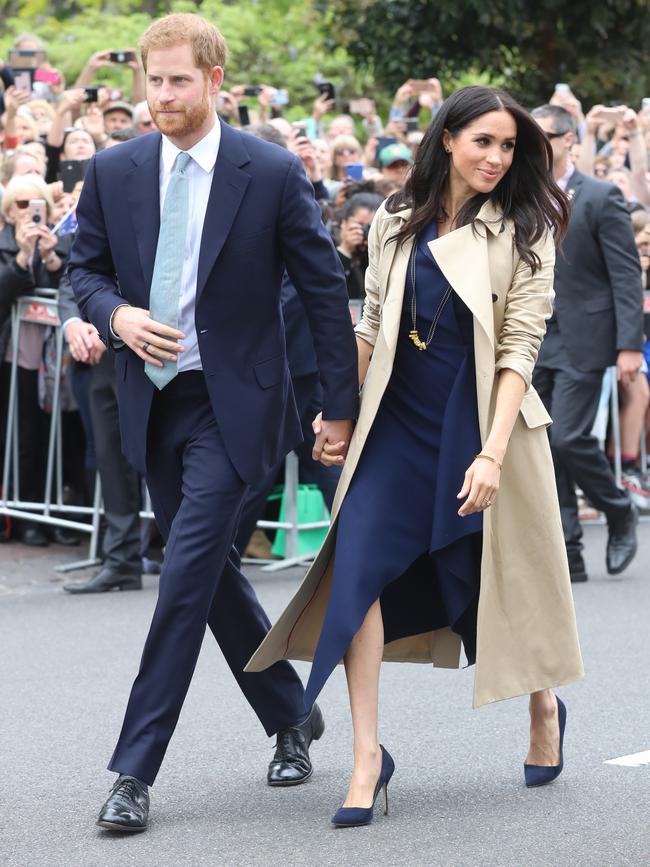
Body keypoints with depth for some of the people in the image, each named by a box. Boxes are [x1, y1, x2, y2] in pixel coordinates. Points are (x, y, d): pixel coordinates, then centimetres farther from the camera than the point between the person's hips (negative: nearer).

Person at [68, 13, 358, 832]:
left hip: (232, 402, -5)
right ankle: (292, 715, 34)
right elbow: (86, 268, 12)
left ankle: (134, 770, -8)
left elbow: (324, 291, -3)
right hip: (151, 400, 5)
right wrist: (116, 314, -12)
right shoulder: (113, 172, 2)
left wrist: (341, 405, -4)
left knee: (187, 574, -12)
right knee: (211, 573, 14)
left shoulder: (272, 173, -8)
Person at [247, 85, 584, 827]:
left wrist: (493, 453, -19)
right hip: (398, 419, 3)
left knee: (496, 576, 9)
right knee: (358, 560, -14)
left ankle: (544, 709, 39)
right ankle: (367, 753, -9)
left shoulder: (523, 232, -4)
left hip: (482, 423, -2)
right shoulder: (396, 223, 5)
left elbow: (519, 350, -11)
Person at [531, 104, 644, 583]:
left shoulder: (601, 197, -6)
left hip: (582, 339, -6)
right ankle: (566, 555, 9)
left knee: (568, 437, -13)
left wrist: (630, 344, -16)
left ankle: (620, 513, 12)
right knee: (543, 448, 3)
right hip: (533, 340, 6)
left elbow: (627, 274, -9)